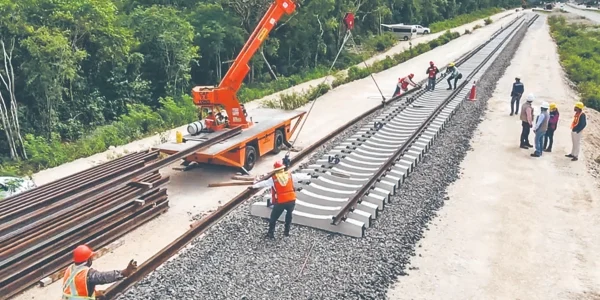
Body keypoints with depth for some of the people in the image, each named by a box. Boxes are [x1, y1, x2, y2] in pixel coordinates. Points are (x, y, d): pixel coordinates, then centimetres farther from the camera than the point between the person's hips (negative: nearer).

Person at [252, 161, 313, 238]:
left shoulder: (273, 179, -5)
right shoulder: (290, 175, 3)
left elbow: (264, 183, -2)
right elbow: (300, 176, 14)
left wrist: (254, 186, 7)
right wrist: (309, 176, 28)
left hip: (280, 202, -3)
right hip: (291, 200, 3)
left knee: (273, 218, 14)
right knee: (289, 215, 27)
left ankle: (271, 233, 19)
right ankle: (287, 231, 29)